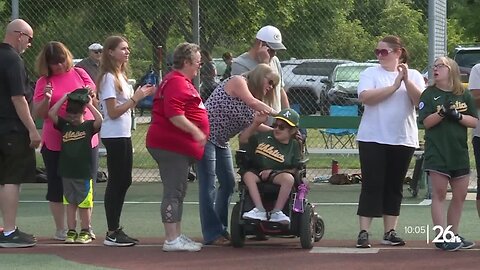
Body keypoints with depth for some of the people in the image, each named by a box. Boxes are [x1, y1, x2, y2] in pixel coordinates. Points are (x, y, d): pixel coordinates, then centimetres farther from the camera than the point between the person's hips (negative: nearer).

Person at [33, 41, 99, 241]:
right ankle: (61, 230, 14)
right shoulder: (44, 82, -1)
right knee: (58, 187, 4)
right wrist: (46, 99, -21)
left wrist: (91, 93, -10)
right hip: (56, 142, -2)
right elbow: (38, 113, -3)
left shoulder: (79, 74, 4)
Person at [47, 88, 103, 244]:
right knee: (70, 203, 8)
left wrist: (90, 105, -12)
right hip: (67, 172, 3)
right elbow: (51, 114, -3)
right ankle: (71, 232, 12)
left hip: (84, 173, -3)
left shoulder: (89, 126, -1)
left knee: (84, 204, 3)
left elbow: (100, 121, -20)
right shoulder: (64, 126, 7)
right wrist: (64, 99, -2)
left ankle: (85, 232, 12)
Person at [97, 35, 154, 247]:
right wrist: (135, 98, -19)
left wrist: (140, 96, 5)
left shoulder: (120, 76, 15)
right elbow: (113, 112, -18)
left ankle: (116, 229, 17)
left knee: (123, 181, 11)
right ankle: (112, 233, -4)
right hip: (114, 136, -10)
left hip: (123, 135, 10)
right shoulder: (109, 78, -13)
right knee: (116, 182, -7)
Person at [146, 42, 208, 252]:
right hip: (171, 146, -12)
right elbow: (174, 114, -26)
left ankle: (177, 237, 22)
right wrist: (195, 131, -26)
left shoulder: (182, 81, 20)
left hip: (179, 146, 12)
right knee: (173, 193, -10)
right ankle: (171, 240, -10)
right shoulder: (177, 82, -16)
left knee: (177, 193, 16)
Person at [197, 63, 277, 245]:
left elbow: (252, 124, 11)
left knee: (228, 183, 12)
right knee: (208, 186, -9)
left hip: (221, 141, 11)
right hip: (206, 134, -11)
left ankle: (220, 229, 21)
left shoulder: (253, 96, 16)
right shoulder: (238, 82, -10)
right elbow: (252, 103, -22)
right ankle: (212, 234, -8)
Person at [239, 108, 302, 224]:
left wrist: (272, 172, -12)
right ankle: (260, 209, -38)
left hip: (276, 174, -2)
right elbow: (243, 139, 8)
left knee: (289, 179, -33)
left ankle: (276, 211, -29)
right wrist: (256, 123, -2)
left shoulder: (294, 145, 3)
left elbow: (294, 169, -1)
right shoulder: (265, 136, 7)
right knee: (248, 175, -31)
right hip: (257, 171, 2)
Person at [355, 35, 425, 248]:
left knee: (394, 187, 7)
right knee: (372, 185, -6)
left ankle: (390, 232, 13)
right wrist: (394, 86, -17)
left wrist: (406, 80, -18)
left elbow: (421, 101, -7)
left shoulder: (414, 76, 7)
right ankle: (363, 232, -7)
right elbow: (365, 97, -17)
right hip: (373, 139, -2)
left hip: (403, 140, 2)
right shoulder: (370, 73, 1)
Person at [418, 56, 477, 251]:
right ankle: (441, 237, -8)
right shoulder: (429, 94, 2)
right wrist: (442, 112, -21)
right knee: (439, 194, -7)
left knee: (460, 195, 8)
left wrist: (458, 116, -11)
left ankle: (454, 235, 18)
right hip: (437, 152, -4)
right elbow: (426, 122, -5)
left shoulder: (464, 96, 9)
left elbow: (474, 121, 6)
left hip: (459, 151, 4)